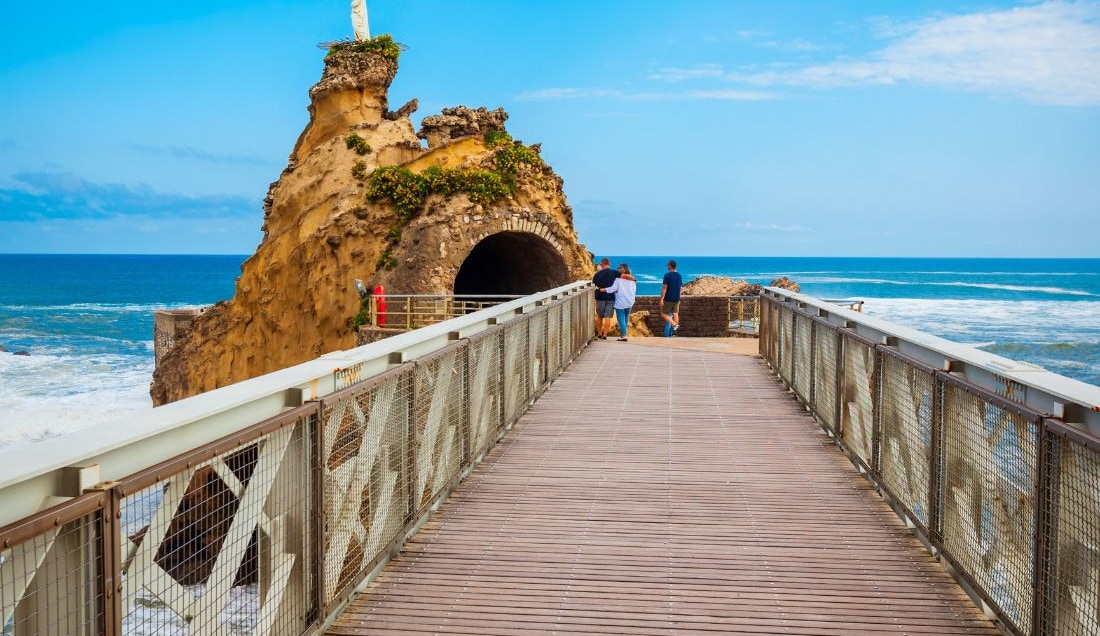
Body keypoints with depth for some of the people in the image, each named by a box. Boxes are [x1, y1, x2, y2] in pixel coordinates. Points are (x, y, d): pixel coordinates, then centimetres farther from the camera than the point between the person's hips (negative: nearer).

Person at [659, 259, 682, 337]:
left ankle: (675, 325, -16)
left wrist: (661, 299, -14)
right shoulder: (679, 276, 8)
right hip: (676, 299, 6)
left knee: (664, 314, 4)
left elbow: (664, 288, -16)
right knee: (675, 314, 7)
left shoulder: (667, 275, -14)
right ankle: (674, 333, 6)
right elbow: (680, 287, 15)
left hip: (668, 299, -6)